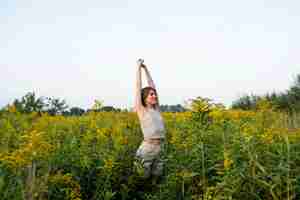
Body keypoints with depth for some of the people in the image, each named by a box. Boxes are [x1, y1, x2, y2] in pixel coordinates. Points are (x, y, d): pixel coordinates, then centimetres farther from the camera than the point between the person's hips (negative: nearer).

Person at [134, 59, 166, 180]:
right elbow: (138, 87, 0)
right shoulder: (141, 110, -1)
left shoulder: (156, 110, 12)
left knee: (156, 179, 12)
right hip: (146, 149, -5)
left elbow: (152, 86, 14)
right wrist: (139, 67, 8)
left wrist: (146, 69, 20)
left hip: (159, 150, 5)